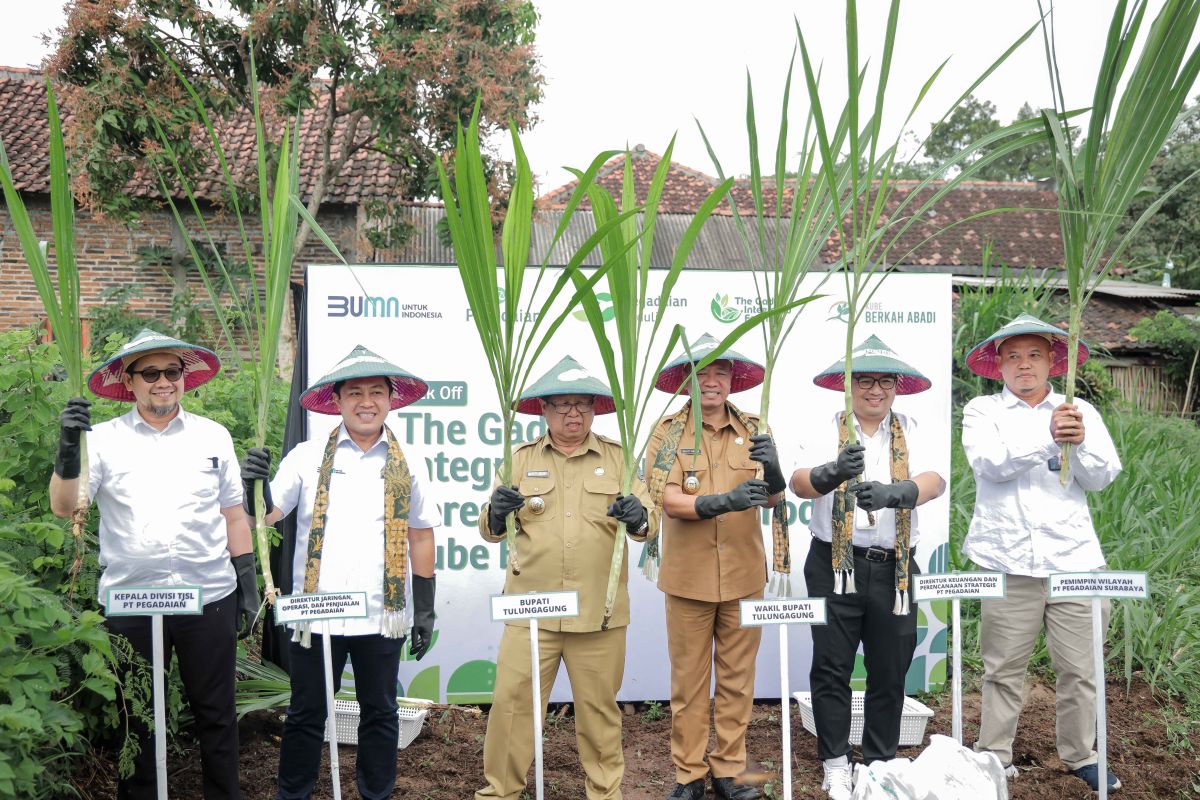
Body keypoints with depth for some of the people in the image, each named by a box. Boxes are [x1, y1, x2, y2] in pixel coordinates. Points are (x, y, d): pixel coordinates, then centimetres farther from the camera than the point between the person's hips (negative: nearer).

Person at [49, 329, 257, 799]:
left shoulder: (214, 437, 5)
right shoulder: (104, 439, 1)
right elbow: (63, 508, -7)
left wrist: (248, 584, 7)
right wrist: (68, 448, -23)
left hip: (209, 597, 1)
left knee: (216, 714, 10)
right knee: (136, 717, 14)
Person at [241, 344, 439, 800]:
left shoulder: (407, 464, 4)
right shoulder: (307, 456, 1)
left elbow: (421, 537, 7)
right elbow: (265, 515, -4)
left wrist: (425, 610, 6)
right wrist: (254, 484, -25)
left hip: (382, 618, 1)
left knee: (380, 715, 14)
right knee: (306, 716, 11)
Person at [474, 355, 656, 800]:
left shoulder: (618, 458, 6)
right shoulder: (522, 459, 8)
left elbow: (648, 525, 1)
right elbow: (490, 531, 6)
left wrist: (638, 518, -23)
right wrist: (496, 513, -17)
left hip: (598, 611, 0)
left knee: (599, 708, 11)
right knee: (512, 702, 0)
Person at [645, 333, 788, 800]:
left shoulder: (752, 429, 4)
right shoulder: (669, 431, -3)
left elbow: (773, 497, -5)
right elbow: (668, 501, -13)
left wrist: (772, 470, -28)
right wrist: (724, 501, -29)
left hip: (743, 574, 2)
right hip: (689, 575, -2)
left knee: (737, 678, 10)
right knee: (689, 679, 5)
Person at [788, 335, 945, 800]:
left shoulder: (909, 434, 3)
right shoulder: (828, 432, -1)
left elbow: (933, 481, -15)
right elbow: (800, 482, -19)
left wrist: (893, 493, -36)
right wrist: (832, 473, -42)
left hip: (893, 568, 2)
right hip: (835, 566, -1)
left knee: (890, 671, 10)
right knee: (831, 667, 3)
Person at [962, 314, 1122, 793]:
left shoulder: (1080, 411, 13)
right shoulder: (982, 411, 7)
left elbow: (1103, 477, 3)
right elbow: (989, 462, -12)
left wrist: (1080, 444, -18)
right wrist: (1048, 437, -25)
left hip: (1072, 558, 2)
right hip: (1008, 561, -1)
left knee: (1079, 668, 5)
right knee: (1004, 668, 5)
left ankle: (1081, 756, 20)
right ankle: (995, 756, 16)